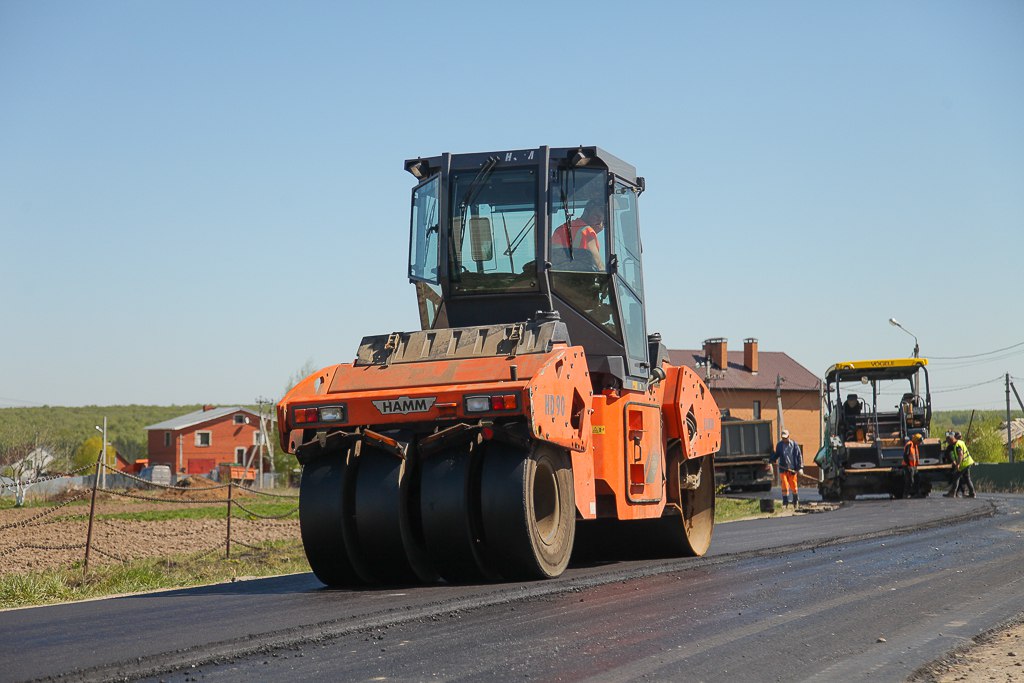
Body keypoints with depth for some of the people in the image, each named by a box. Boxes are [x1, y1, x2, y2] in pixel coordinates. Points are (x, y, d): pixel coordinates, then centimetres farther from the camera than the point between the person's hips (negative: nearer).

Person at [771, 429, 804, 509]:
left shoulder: (794, 444, -1)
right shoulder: (779, 445, 6)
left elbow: (799, 456, 0)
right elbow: (776, 454, 19)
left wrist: (800, 468, -8)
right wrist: (773, 460, -3)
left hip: (792, 469, -1)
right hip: (783, 469, 1)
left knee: (794, 487, 6)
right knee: (784, 487, -7)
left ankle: (796, 502, 27)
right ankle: (785, 503, 0)